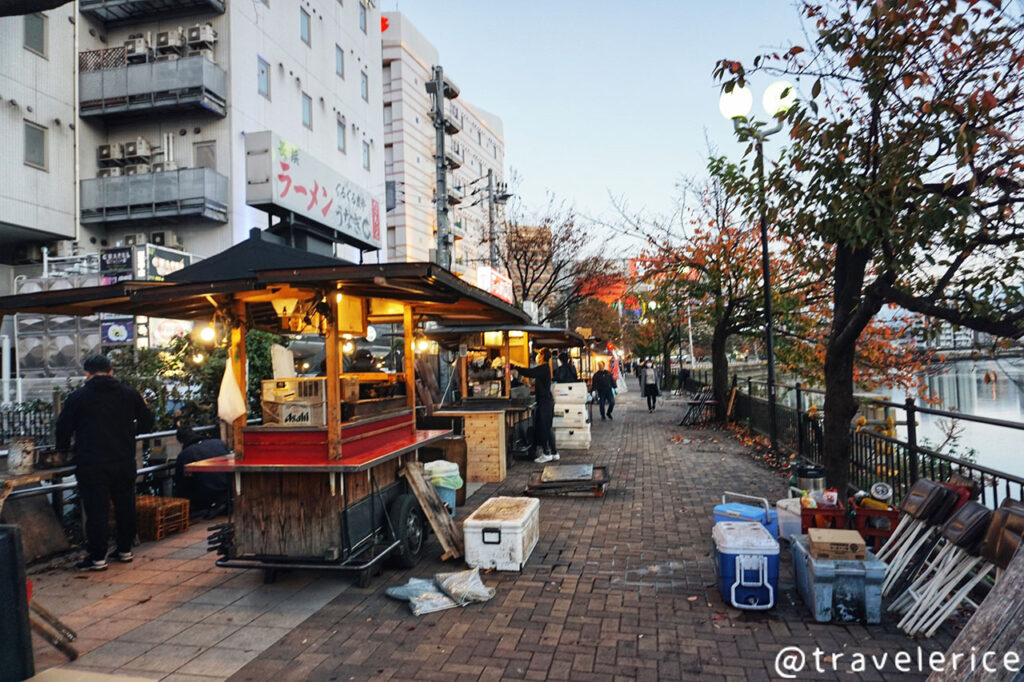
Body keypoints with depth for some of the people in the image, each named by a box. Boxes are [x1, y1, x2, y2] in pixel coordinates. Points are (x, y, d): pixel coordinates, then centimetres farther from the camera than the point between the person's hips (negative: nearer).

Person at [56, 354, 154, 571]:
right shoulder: (129, 394, 5)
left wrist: (63, 448, 20)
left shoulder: (77, 397, -3)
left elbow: (63, 428, 2)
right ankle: (125, 549, 21)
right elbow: (147, 421, 9)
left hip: (92, 464, -3)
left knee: (96, 509, 1)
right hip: (124, 462, 3)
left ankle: (97, 557, 4)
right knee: (125, 505, 13)